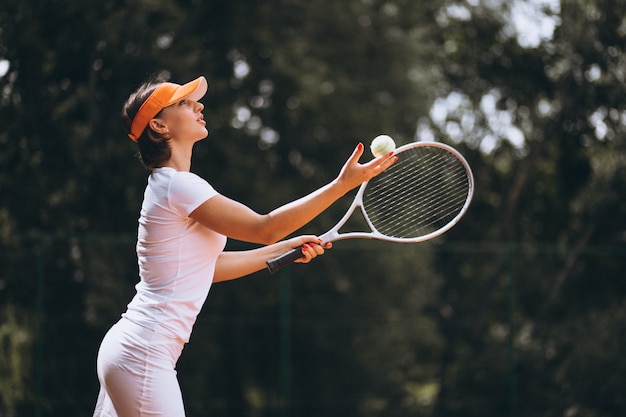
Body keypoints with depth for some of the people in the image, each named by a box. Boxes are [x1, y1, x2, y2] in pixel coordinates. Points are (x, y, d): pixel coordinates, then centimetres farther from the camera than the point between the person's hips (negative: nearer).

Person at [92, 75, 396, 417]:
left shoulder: (168, 184, 16)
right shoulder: (178, 186, -15)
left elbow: (208, 266, 21)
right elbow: (265, 228, -15)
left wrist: (286, 248, 19)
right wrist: (343, 183, -15)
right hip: (143, 357, -10)